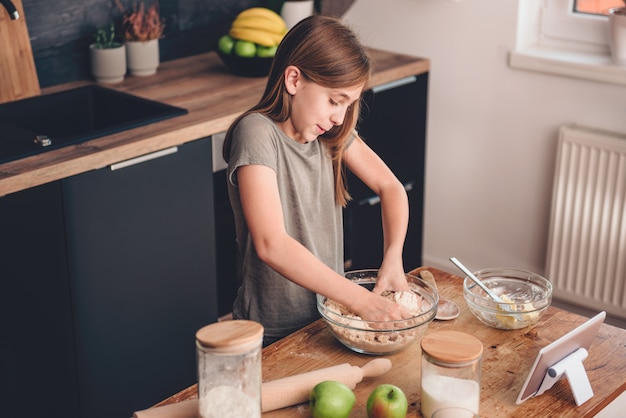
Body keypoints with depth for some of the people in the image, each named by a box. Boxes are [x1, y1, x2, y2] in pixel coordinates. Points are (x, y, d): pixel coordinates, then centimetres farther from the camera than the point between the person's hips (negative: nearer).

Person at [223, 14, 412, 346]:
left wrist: (392, 259, -14)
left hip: (328, 317, 6)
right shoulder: (257, 133, -23)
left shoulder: (331, 131, -2)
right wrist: (362, 300, -33)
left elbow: (390, 186, 4)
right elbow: (271, 245, -33)